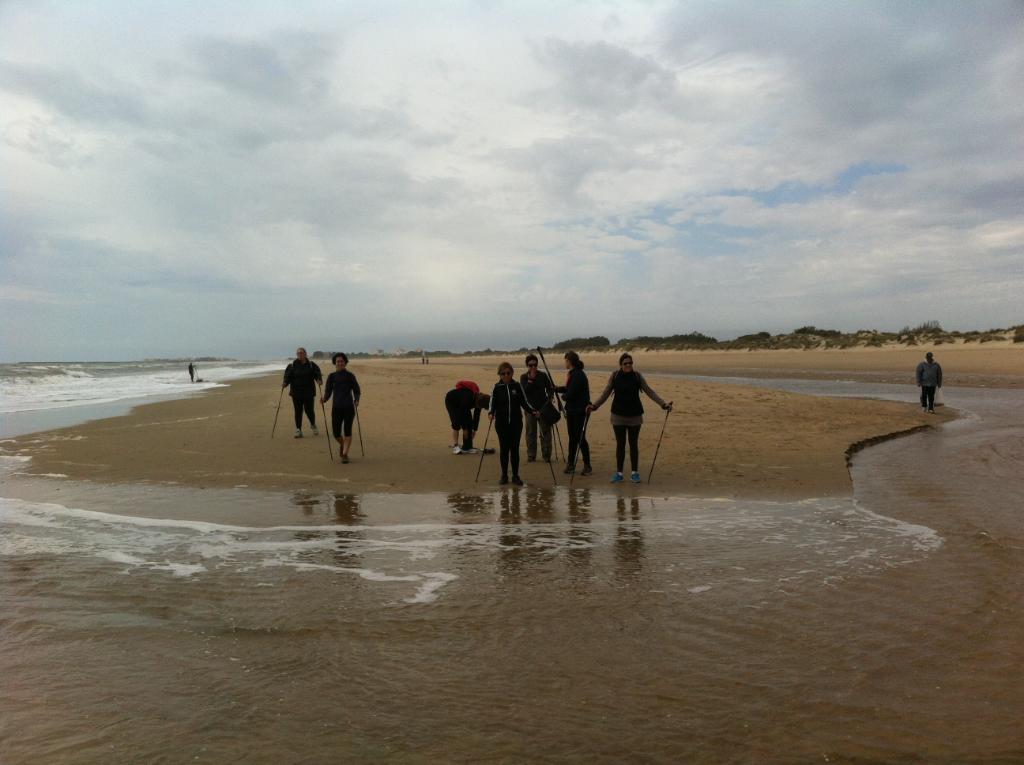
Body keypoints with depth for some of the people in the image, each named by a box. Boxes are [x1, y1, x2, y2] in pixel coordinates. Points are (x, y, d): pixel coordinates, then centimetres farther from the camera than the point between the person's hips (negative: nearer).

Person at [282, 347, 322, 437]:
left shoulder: (311, 365, 2)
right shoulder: (292, 366, 3)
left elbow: (317, 374, 2)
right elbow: (288, 376, 2)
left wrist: (319, 380, -19)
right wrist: (285, 383, -16)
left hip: (309, 392, -1)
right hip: (296, 393, 1)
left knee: (309, 410, -1)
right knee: (298, 411, 2)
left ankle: (313, 425, 27)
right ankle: (298, 430, 9)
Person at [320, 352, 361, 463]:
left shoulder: (350, 376, 1)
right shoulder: (331, 376, 6)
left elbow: (357, 391, 5)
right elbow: (328, 392, 7)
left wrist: (356, 401, -12)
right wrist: (324, 399, -14)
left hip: (349, 407, -2)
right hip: (336, 407, 2)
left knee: (347, 430, -7)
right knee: (336, 432, 0)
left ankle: (345, 454, -1)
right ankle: (343, 445, 32)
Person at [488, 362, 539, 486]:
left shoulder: (517, 386, 2)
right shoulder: (497, 388, 1)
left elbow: (524, 402, 5)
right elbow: (493, 404, -1)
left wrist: (533, 411, -11)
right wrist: (491, 413, -21)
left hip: (516, 422, 0)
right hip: (501, 423, 0)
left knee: (515, 449, 2)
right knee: (504, 449, 4)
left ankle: (515, 475, 10)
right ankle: (504, 475, 14)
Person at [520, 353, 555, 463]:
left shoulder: (542, 375, 3)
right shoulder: (524, 377, 2)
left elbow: (550, 388, 9)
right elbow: (524, 391, -10)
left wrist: (550, 397, -9)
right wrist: (530, 380, -17)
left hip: (543, 407, 0)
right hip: (530, 408, 0)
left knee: (545, 431, -1)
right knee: (530, 432, 3)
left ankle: (546, 455, 3)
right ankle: (531, 455, 11)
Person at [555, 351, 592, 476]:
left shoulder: (578, 375, -19)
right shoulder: (573, 374, 10)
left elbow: (571, 394, -21)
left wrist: (563, 396, -3)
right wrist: (555, 389, 19)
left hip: (579, 411, -9)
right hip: (572, 411, 9)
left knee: (580, 438, -4)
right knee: (572, 438, 12)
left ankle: (587, 466, 5)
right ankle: (571, 464, 19)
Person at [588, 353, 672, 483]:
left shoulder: (637, 376, -2)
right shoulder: (614, 376, -2)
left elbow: (650, 391, -1)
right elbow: (605, 393, 2)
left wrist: (663, 404, -8)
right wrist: (594, 406, -8)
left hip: (635, 415, 0)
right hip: (618, 416, 0)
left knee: (634, 444, 6)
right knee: (620, 444, 4)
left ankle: (634, 473, 15)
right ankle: (619, 473, 12)